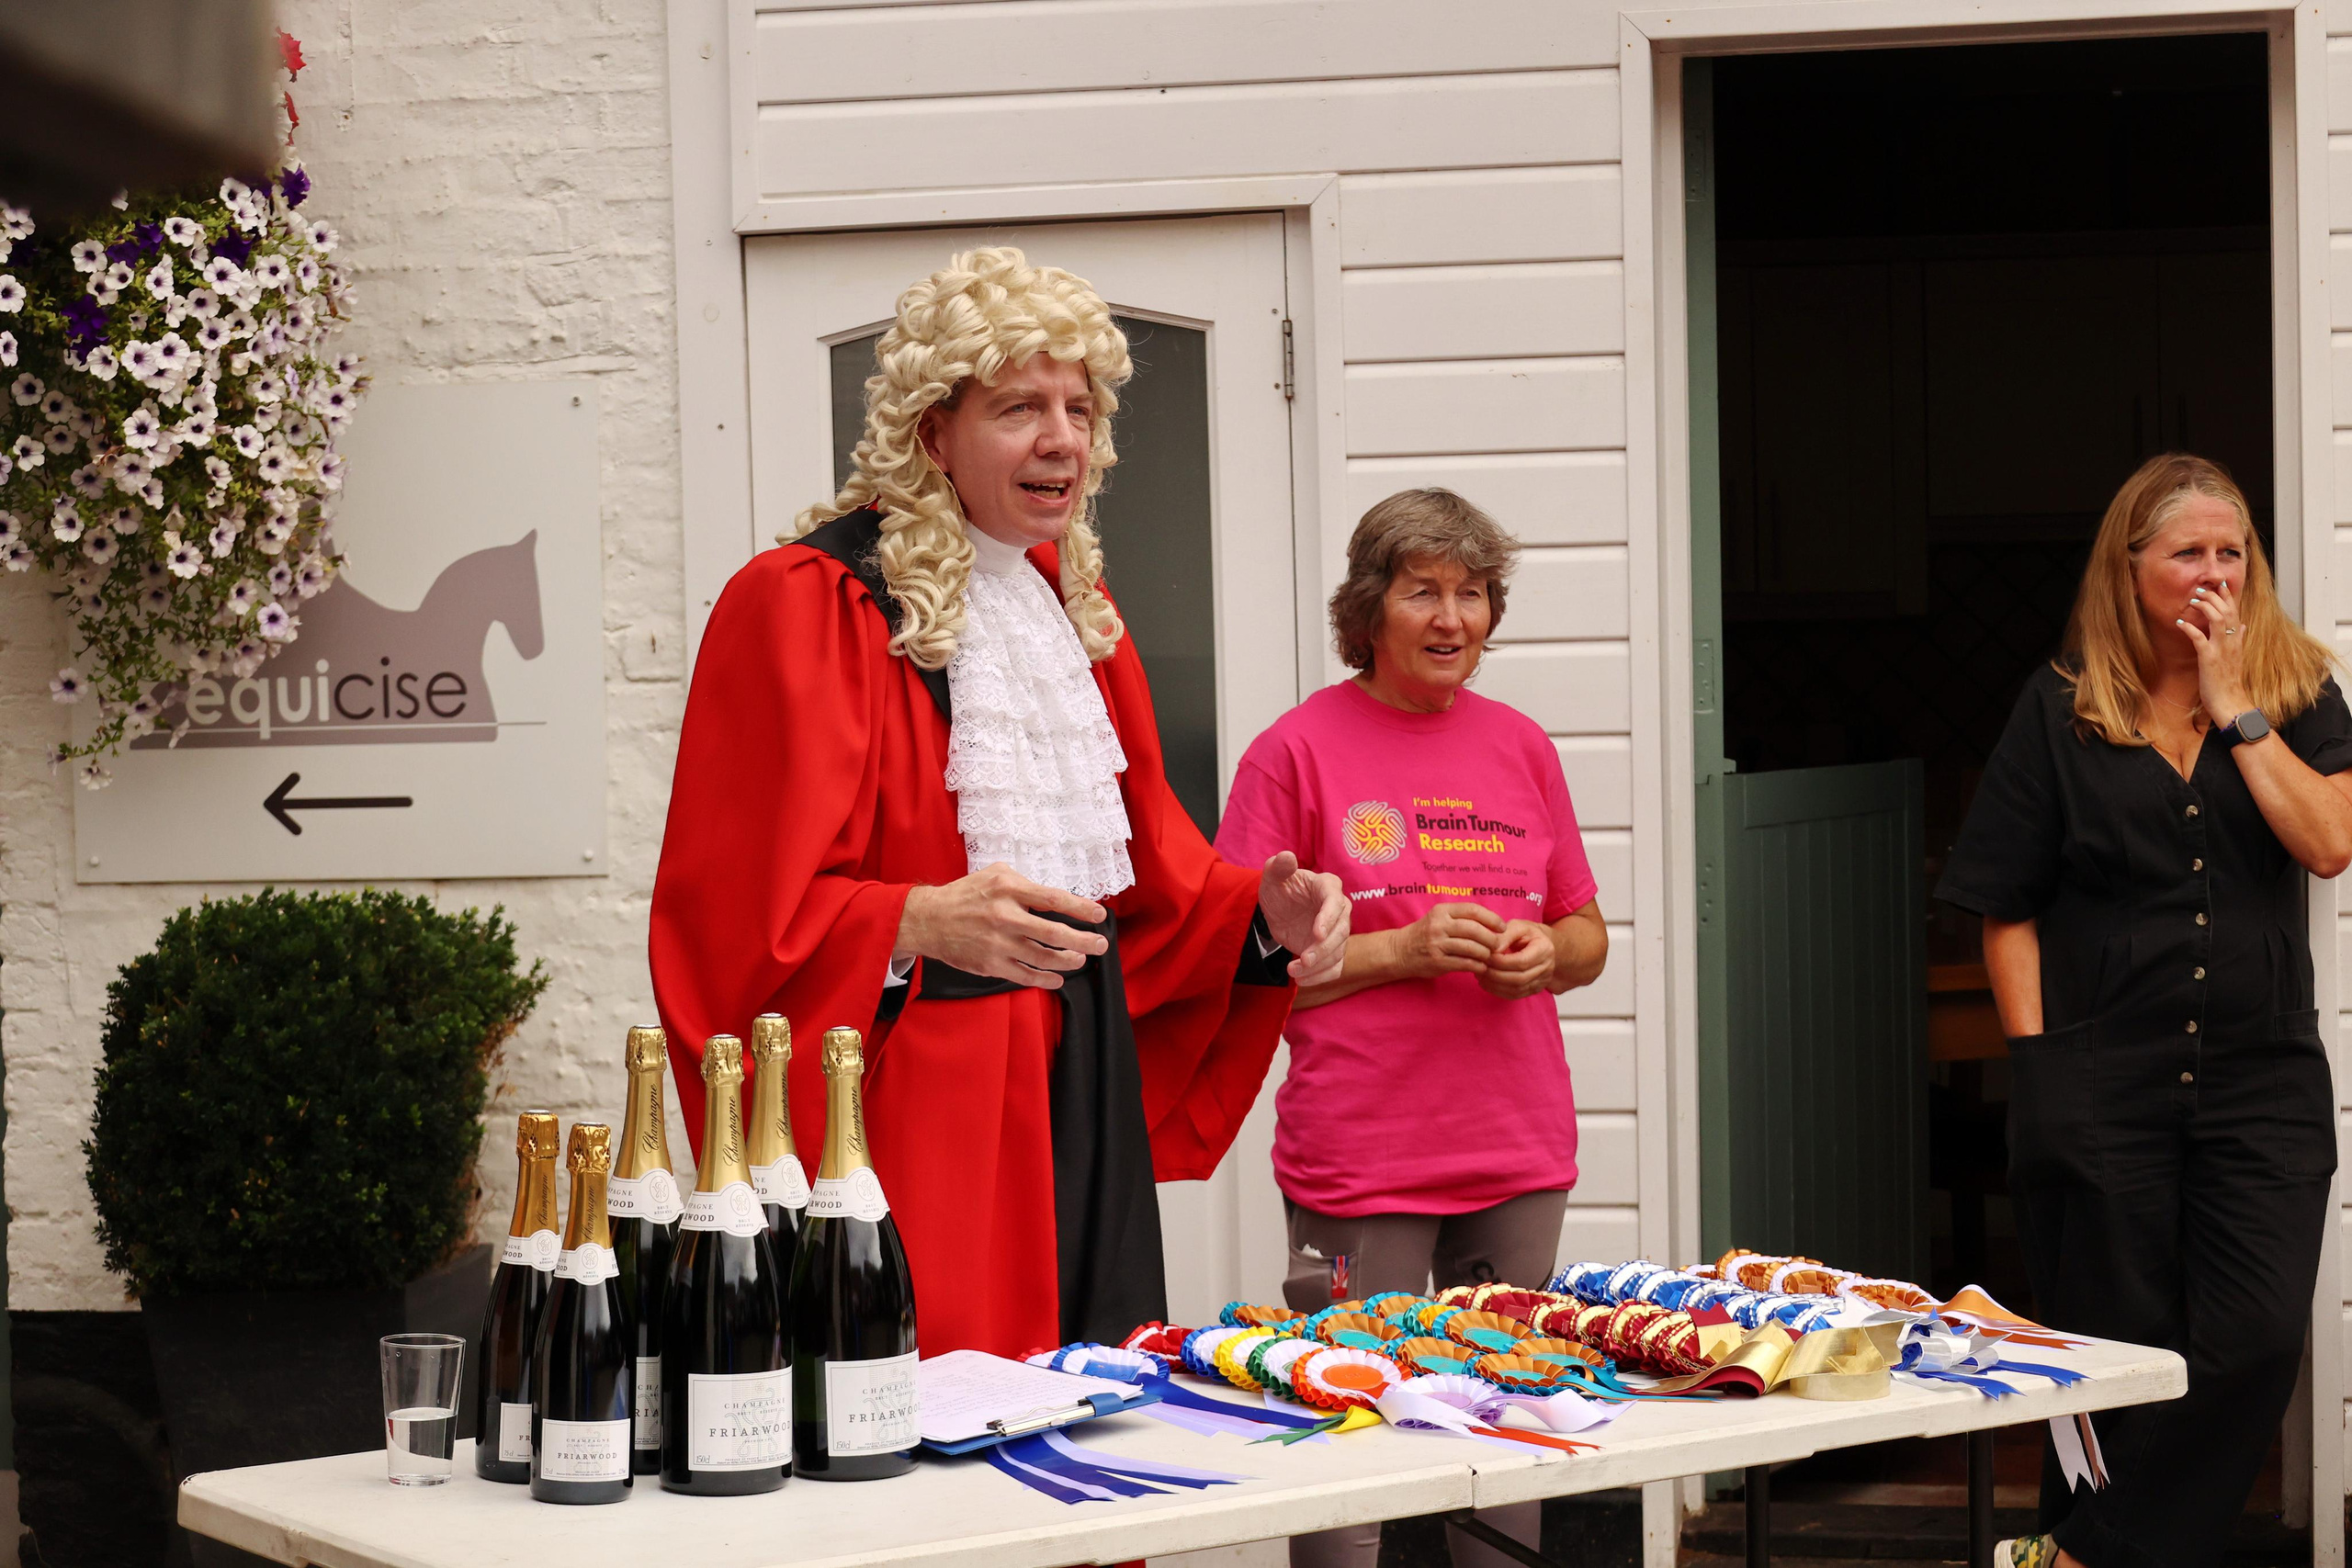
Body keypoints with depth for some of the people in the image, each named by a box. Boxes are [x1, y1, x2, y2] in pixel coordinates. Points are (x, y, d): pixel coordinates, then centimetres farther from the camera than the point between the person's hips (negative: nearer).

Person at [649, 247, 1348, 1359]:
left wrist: (1259, 913, 1)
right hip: (916, 1103, -7)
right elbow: (748, 912, -14)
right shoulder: (806, 604, -8)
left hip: (1080, 1088, 8)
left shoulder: (1072, 604, 17)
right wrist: (919, 923, -30)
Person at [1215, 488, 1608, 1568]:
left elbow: (1588, 938, 20)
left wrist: (1542, 952, -3)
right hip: (1360, 1162, -4)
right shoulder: (1297, 751, -3)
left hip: (1519, 1159, 5)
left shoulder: (1520, 747, 12)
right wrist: (1401, 952, -14)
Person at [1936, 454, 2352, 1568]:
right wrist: (2033, 1062, -4)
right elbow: (2010, 909, 3)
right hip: (2104, 1080, -1)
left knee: (2256, 1339, -10)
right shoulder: (2062, 710, 3)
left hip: (2262, 1075, 1)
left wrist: (2234, 706, -9)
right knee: (2117, 1351, 3)